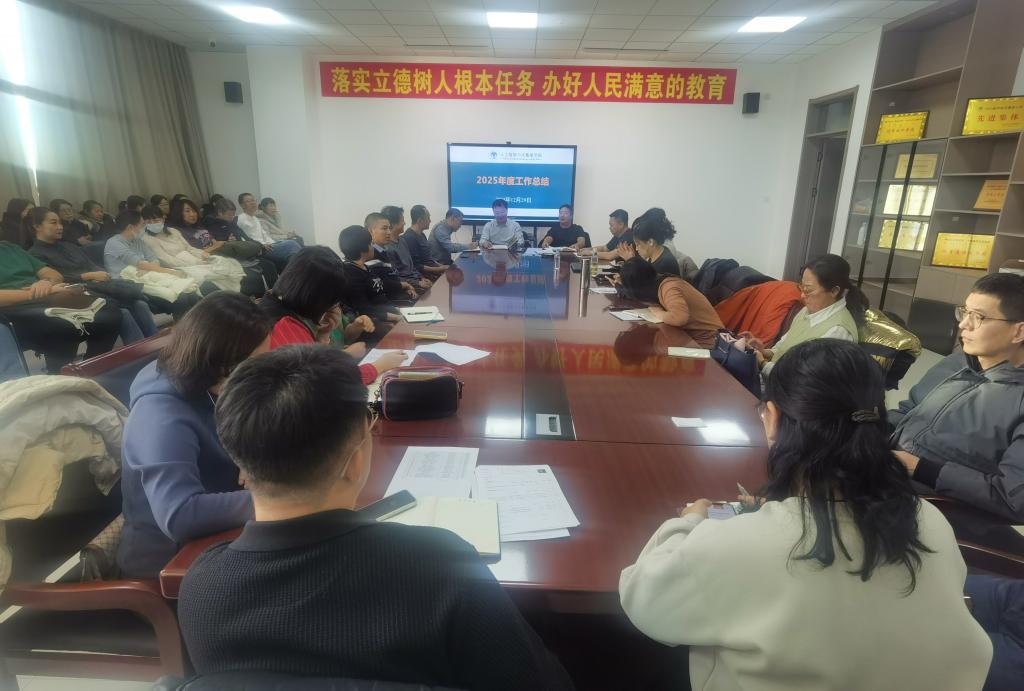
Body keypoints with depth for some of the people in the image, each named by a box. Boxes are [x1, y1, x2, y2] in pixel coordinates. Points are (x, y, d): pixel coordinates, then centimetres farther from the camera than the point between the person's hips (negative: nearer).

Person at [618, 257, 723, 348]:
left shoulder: (668, 288, -24)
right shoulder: (659, 281, 0)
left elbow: (679, 317, -41)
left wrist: (657, 312, -23)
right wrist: (626, 281, 11)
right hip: (692, 336, 8)